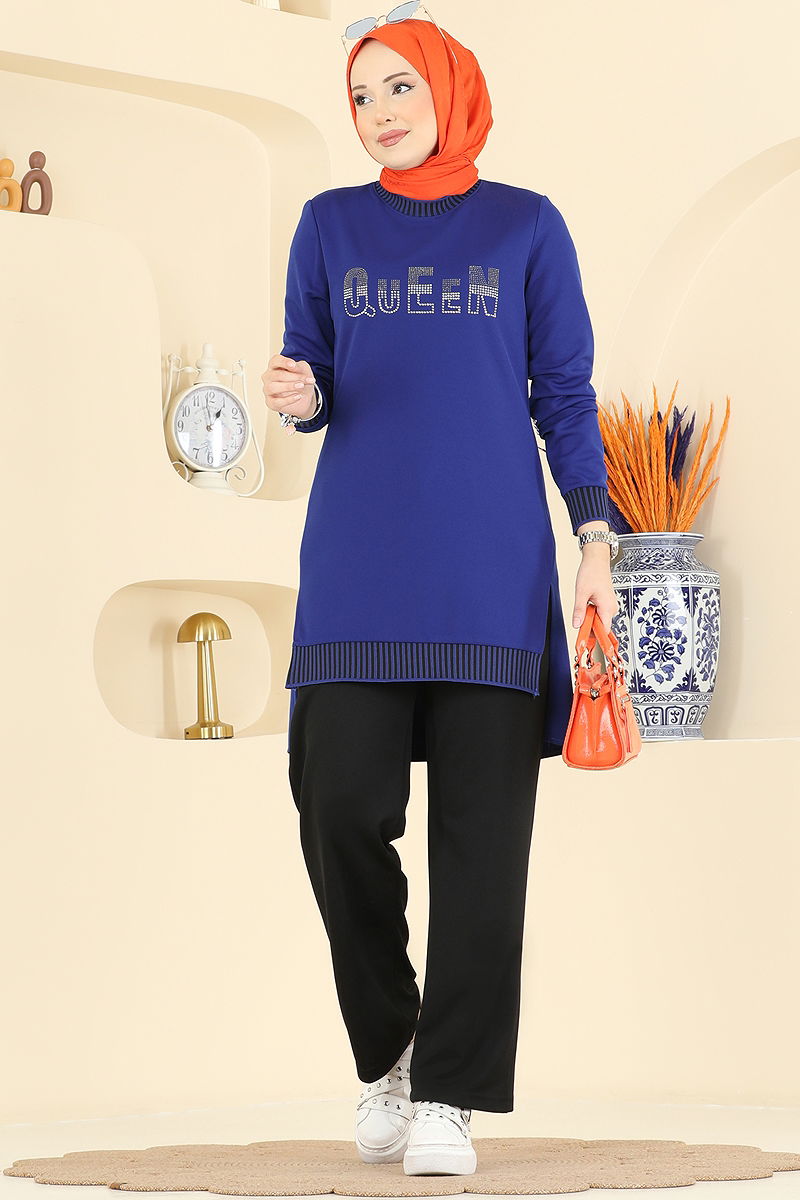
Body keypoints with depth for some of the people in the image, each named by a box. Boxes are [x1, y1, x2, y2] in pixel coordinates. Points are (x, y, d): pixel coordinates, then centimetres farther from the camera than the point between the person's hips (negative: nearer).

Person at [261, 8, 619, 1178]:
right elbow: (315, 384, 13)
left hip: (494, 561, -1)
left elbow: (565, 393, 7)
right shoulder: (332, 226, 12)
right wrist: (301, 398, -11)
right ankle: (388, 1048, 13)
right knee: (342, 805, -10)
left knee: (482, 820, -5)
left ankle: (448, 1097, -1)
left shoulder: (527, 226, 8)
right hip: (360, 563, 1)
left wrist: (595, 541, -2)